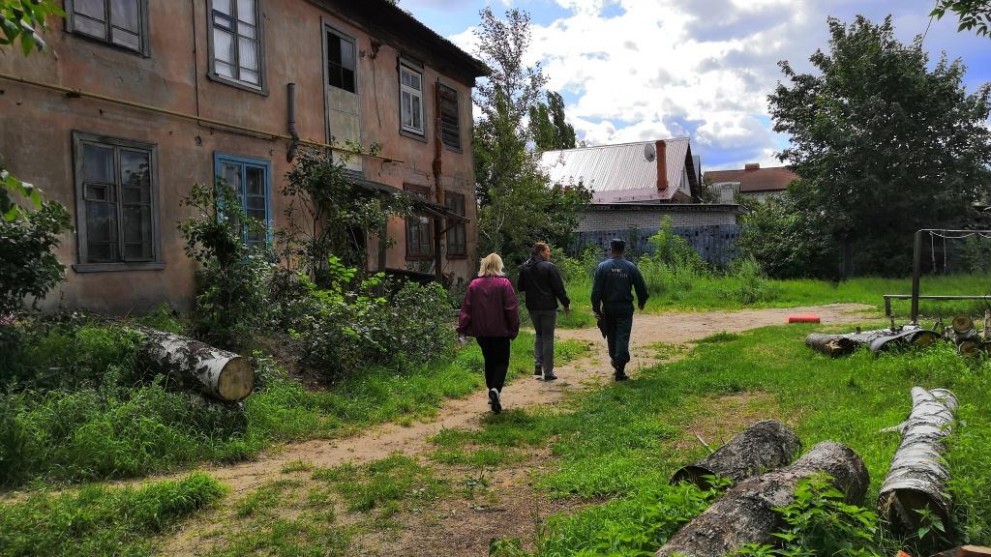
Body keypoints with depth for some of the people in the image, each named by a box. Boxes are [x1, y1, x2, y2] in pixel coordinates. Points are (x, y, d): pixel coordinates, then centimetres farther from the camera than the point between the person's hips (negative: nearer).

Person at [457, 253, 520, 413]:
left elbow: (466, 308, 0)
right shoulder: (504, 284, -9)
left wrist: (462, 328, 5)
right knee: (501, 362, 5)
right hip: (500, 331, -3)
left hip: (481, 332, 3)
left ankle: (492, 392, 21)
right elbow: (511, 308, -9)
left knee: (489, 361, 18)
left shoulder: (474, 284, 0)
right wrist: (514, 328, 0)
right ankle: (495, 389, -18)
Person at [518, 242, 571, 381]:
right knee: (548, 338, 3)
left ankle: (538, 364, 6)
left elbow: (520, 287, 12)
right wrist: (566, 304, -2)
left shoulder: (525, 268, 4)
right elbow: (559, 288, -12)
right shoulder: (549, 267, -12)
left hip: (532, 307, 5)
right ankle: (548, 372, 5)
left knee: (539, 334, 21)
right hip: (548, 307, -4)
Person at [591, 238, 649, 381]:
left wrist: (596, 308, -1)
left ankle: (614, 360, 34)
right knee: (623, 337, -1)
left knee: (611, 335, 18)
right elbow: (642, 288, 3)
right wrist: (641, 303, 21)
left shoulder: (602, 267, -5)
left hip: (608, 308, 1)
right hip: (625, 308, 0)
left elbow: (596, 290, -9)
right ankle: (620, 370, -8)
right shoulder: (631, 267, -2)